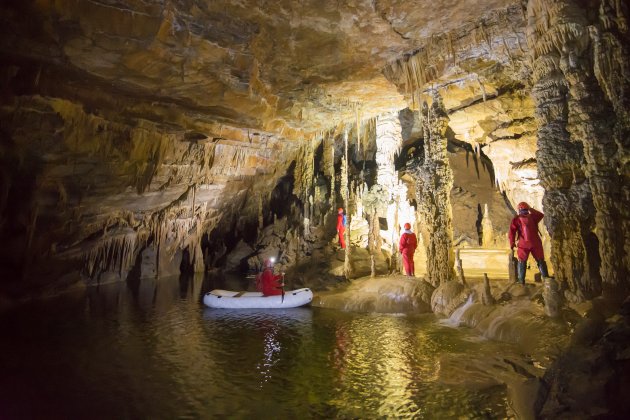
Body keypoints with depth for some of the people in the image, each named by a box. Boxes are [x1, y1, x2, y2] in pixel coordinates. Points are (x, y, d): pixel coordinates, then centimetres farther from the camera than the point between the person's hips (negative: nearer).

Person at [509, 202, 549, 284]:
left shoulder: (516, 219, -2)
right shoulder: (532, 216, 4)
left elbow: (512, 231, -9)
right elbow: (541, 215, 25)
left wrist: (512, 243, -6)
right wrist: (531, 210, 28)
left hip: (524, 243, -1)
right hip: (535, 243, 2)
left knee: (522, 261, 9)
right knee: (540, 260, 15)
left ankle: (521, 279, 7)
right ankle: (545, 277, 19)